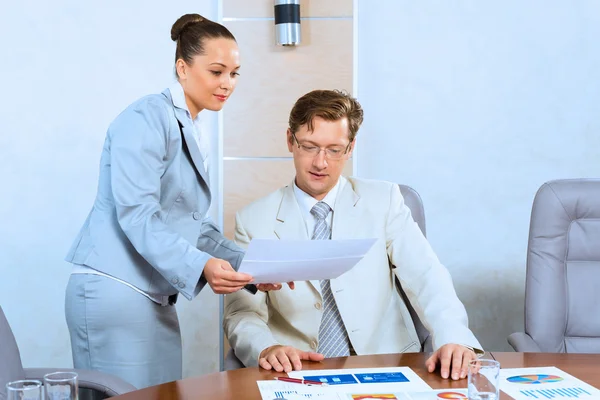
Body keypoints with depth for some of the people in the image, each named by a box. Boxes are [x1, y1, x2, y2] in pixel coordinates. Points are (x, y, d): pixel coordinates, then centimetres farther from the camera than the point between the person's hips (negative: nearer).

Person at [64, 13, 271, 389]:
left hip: (156, 299, 9)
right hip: (114, 292, -9)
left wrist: (250, 266, 3)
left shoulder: (196, 136, 16)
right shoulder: (147, 118, -11)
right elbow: (137, 214, -20)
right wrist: (200, 266, -30)